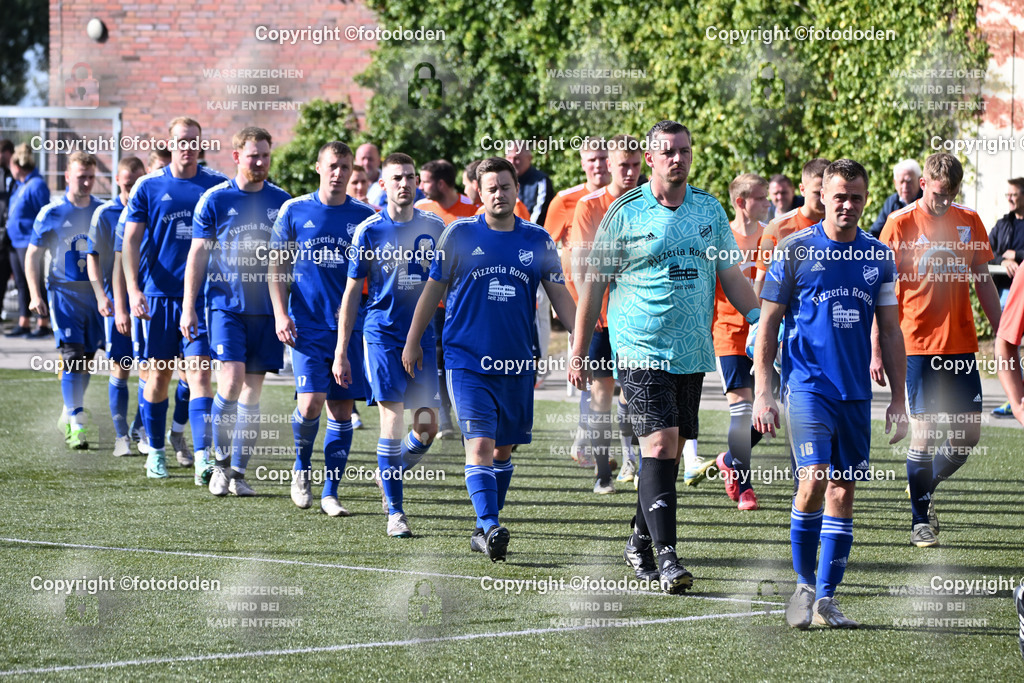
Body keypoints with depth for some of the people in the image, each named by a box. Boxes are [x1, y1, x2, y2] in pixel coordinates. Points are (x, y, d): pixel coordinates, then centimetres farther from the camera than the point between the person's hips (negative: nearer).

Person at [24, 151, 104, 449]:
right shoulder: (52, 213, -3)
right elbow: (33, 256, 1)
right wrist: (35, 296, -7)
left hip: (96, 294, 4)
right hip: (64, 292, -4)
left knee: (87, 359, 9)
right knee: (72, 359, -13)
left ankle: (70, 413, 28)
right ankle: (76, 427, -13)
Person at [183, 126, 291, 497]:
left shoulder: (282, 201, 7)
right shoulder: (215, 199, 0)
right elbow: (198, 255, 2)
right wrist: (189, 307, -3)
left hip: (267, 308, 3)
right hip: (226, 303, -3)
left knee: (252, 389, 3)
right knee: (232, 379, -15)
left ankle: (238, 471, 11)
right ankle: (220, 462, 2)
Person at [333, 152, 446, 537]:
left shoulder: (434, 228, 6)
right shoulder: (369, 231, -1)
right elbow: (352, 293, 3)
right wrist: (341, 352, 0)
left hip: (424, 336, 3)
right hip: (382, 333, -3)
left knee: (427, 427, -1)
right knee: (392, 422, -9)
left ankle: (390, 474, 28)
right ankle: (395, 512, -1)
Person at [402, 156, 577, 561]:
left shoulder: (537, 241, 6)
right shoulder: (460, 235, 0)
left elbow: (559, 295, 10)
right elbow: (434, 289, 8)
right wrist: (413, 341, 11)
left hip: (518, 363, 3)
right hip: (466, 359, -3)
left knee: (504, 449, 8)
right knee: (480, 444, -15)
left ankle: (486, 531, 19)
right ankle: (490, 527, -20)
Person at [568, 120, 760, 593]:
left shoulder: (710, 210, 9)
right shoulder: (625, 213, -3)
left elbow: (730, 275, 15)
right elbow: (595, 281, 2)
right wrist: (578, 352, 1)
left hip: (693, 352, 5)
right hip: (641, 350, -5)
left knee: (672, 450, 8)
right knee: (660, 443, -15)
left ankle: (640, 543, 25)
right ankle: (666, 556, -19)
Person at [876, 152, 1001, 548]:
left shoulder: (969, 222, 8)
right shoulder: (901, 224, -3)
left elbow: (983, 284, 15)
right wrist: (877, 350, -6)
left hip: (961, 345, 4)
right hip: (917, 346, -4)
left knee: (969, 434, 3)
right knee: (924, 433, -6)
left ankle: (928, 486, 29)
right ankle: (921, 520, 6)